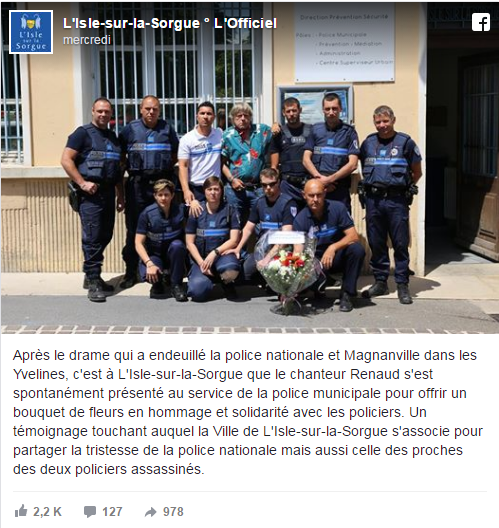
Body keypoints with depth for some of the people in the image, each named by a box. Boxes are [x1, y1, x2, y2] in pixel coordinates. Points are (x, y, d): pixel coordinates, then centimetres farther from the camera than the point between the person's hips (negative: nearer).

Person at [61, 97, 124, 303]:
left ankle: (91, 275, 21)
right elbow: (66, 160, -9)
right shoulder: (83, 133, -2)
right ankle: (93, 281, -8)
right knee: (92, 237, -9)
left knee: (105, 236, 9)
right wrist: (82, 183, -16)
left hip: (108, 192, 7)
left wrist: (120, 194, 17)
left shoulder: (113, 137, 19)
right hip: (91, 193, -7)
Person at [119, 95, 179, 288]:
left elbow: (176, 154, 16)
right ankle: (130, 271, 7)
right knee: (134, 228, 1)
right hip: (137, 184, -1)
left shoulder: (167, 129, 12)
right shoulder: (130, 129, 8)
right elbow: (119, 156, 10)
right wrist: (129, 167, 0)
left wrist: (166, 166, 4)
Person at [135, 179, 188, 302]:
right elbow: (139, 243, -13)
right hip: (154, 254, -1)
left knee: (177, 245, -34)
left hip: (174, 255, 2)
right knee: (149, 275, -34)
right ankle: (157, 284, 6)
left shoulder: (180, 209, -8)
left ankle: (176, 285, -14)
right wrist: (149, 263, -28)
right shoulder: (147, 214, -13)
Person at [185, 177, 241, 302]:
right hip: (200, 257, 1)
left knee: (231, 270, -38)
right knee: (198, 292, -27)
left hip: (222, 254, -1)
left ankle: (227, 283, 2)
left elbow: (234, 240, -2)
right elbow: (190, 242, 4)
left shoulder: (229, 211, 5)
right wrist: (201, 263, -11)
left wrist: (215, 253, -16)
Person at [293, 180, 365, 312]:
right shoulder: (300, 219, -11)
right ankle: (320, 287, 5)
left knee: (357, 249, -31)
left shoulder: (337, 208, -11)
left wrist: (333, 248, -35)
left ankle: (346, 294, -15)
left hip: (338, 256, 1)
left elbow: (353, 236, -17)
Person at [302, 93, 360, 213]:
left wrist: (329, 179, -10)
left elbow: (352, 164, -3)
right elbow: (306, 159, 8)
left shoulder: (349, 132, 4)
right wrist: (320, 178, -7)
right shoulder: (316, 130, 12)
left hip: (340, 189, -2)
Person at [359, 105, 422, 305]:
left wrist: (404, 187, 6)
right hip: (373, 199, 3)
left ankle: (402, 285, 5)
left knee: (400, 243, -2)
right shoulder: (368, 143, 12)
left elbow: (417, 172, 9)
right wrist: (372, 186, 12)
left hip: (396, 200, -3)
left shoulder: (405, 142, 2)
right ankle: (380, 282, 17)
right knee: (376, 243, 7)